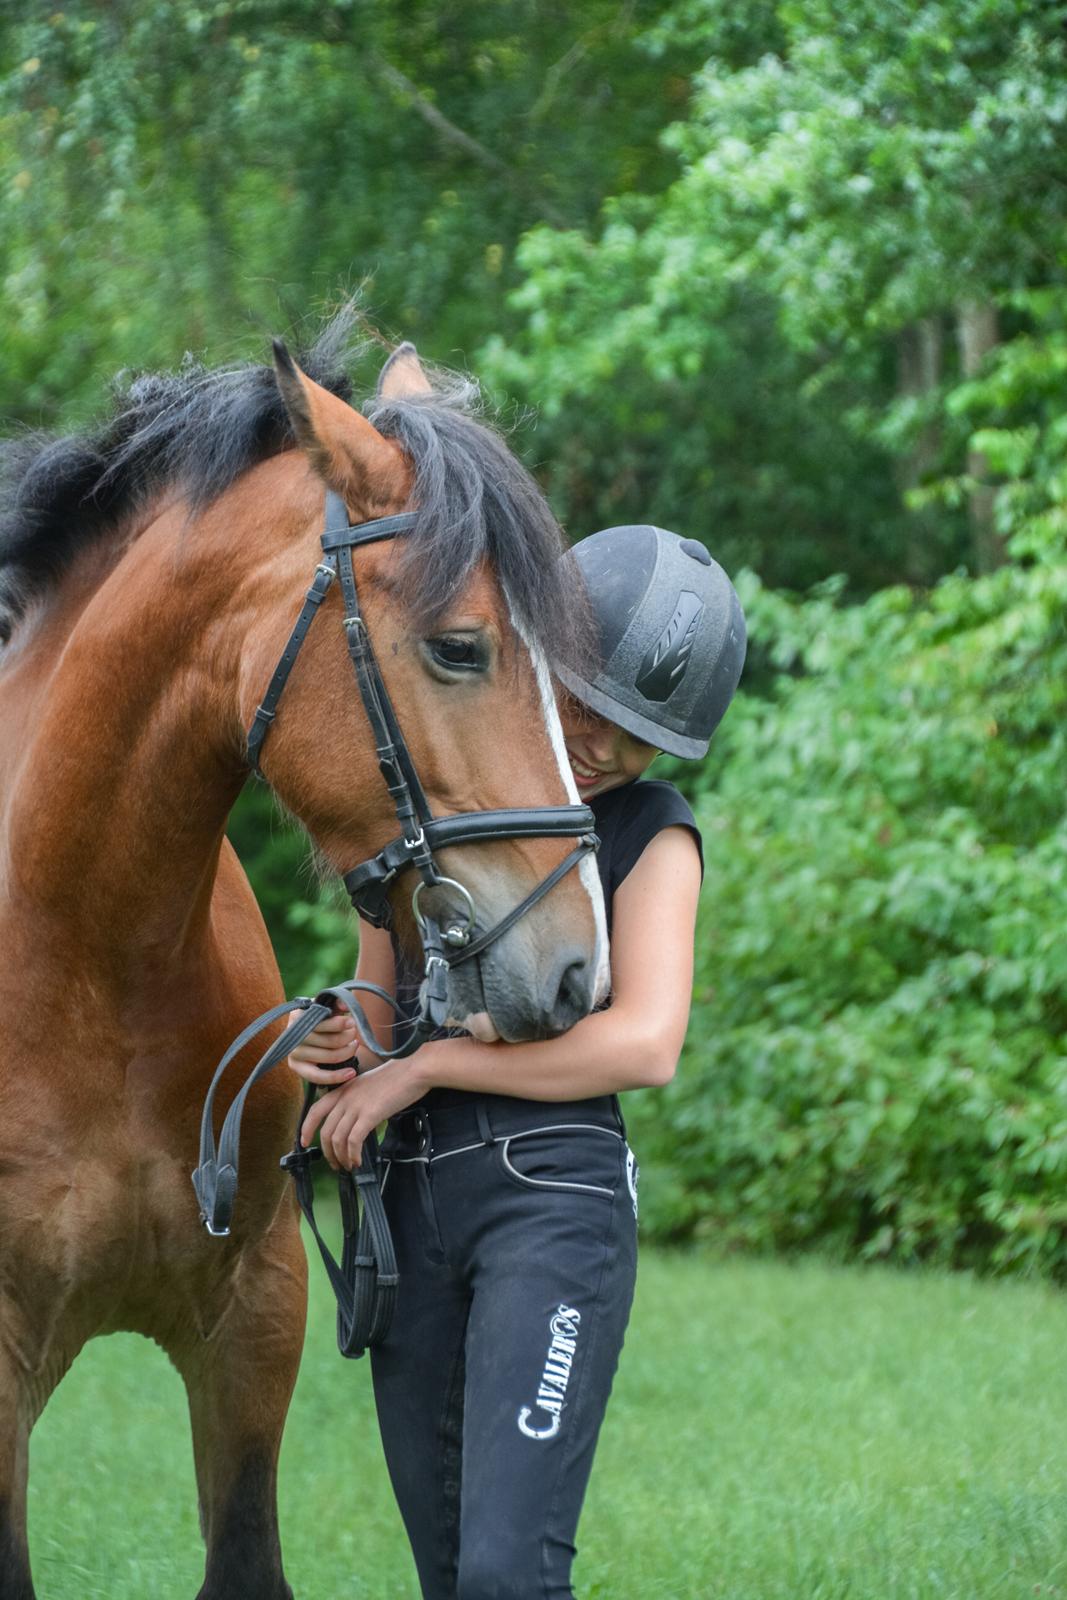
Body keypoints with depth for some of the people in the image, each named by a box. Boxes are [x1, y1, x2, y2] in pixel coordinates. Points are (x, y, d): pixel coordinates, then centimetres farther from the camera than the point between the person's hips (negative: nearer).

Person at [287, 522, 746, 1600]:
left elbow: (645, 1045, -13)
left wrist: (424, 1067, -13)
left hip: (554, 1196, -5)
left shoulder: (651, 833, 0)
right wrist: (336, 1048, -5)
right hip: (409, 1198, 5)